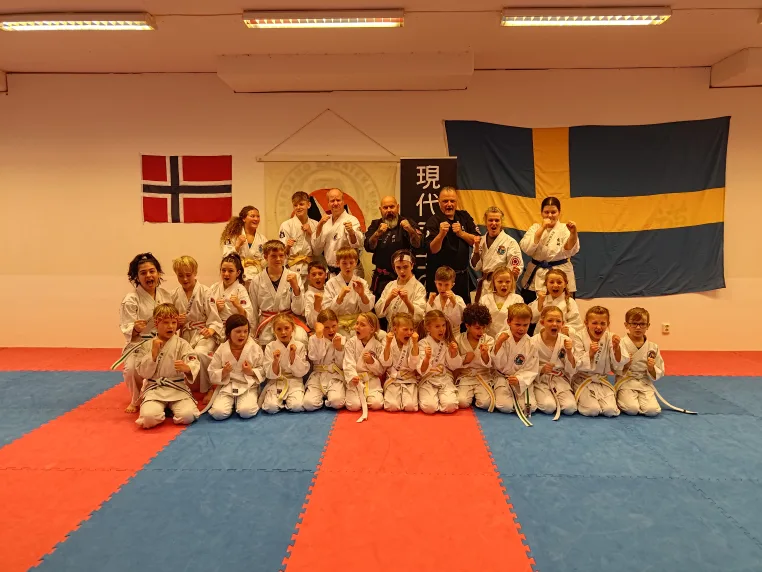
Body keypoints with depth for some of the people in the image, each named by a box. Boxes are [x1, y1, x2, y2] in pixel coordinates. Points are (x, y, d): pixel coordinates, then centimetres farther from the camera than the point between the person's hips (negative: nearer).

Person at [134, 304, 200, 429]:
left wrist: (187, 368, -37)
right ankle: (163, 406, 7)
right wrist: (154, 352, -13)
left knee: (187, 416, -26)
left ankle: (171, 406, 9)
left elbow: (194, 364, -12)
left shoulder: (182, 344, 0)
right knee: (149, 417, -29)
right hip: (154, 389, 0)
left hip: (178, 388, 0)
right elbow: (143, 373, -2)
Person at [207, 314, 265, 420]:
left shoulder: (255, 348, -3)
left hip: (248, 386, -1)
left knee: (246, 412, -28)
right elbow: (212, 375, 3)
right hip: (226, 387, 2)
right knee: (218, 413, -22)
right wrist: (223, 372, -17)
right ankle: (232, 402, 9)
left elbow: (263, 371, 3)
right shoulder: (221, 350, -1)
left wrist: (251, 372, -15)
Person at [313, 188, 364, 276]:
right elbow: (316, 250, 5)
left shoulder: (352, 220, -7)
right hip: (329, 272, 5)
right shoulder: (325, 222, 9)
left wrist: (351, 232, -44)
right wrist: (319, 226, -5)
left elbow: (358, 244, -24)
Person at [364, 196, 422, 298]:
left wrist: (410, 230, -33)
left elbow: (417, 244, -15)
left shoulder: (407, 222, 0)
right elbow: (369, 247, -8)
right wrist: (378, 233, -26)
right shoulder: (375, 224, 7)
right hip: (381, 278, 2)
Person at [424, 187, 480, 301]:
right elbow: (432, 250, -18)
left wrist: (461, 233, -14)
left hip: (462, 276, 5)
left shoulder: (464, 217, 6)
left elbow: (477, 241, 1)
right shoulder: (433, 221, -7)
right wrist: (441, 234, -33)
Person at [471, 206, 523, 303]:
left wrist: (515, 273, -30)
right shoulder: (481, 241, 7)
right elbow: (476, 266, 6)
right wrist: (477, 248, -6)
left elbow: (517, 266, -8)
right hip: (484, 287, 4)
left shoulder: (510, 242, -7)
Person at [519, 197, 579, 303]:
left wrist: (573, 233, -35)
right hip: (536, 279, 2)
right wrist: (542, 228, -12)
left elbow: (571, 250, -16)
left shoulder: (565, 229, 2)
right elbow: (527, 249, -10)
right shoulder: (535, 228, 7)